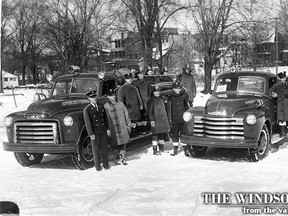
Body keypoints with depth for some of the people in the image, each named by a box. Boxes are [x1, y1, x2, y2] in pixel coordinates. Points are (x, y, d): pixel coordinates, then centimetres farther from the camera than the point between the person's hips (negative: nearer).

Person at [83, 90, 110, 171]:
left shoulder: (101, 106, 5)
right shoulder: (87, 109, -10)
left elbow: (105, 118, 10)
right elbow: (87, 122, -13)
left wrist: (108, 129, 6)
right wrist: (91, 134, -16)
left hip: (103, 131, 4)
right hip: (95, 132, -4)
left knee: (104, 147, 8)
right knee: (96, 149, 4)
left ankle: (106, 164, 19)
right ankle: (97, 166, 16)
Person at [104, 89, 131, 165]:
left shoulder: (120, 104, 8)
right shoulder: (105, 106, -2)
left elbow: (126, 115, 12)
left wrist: (128, 125, 8)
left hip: (123, 129, 2)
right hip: (113, 130, -2)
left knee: (123, 145, 6)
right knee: (115, 145, 4)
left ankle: (123, 159, 18)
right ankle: (117, 159, 19)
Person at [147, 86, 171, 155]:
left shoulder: (161, 99, 15)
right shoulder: (151, 100, -5)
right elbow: (150, 111, -9)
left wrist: (166, 119, 20)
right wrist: (151, 120, -16)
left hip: (163, 120, 7)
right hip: (156, 121, -7)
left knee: (163, 134, 10)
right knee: (155, 135, -6)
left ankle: (161, 148, 21)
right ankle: (155, 150, -3)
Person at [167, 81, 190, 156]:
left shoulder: (184, 95, 0)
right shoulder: (171, 97, -3)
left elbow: (187, 106, 9)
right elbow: (169, 108, 0)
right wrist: (169, 119, -3)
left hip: (183, 119, 0)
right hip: (175, 119, 0)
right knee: (175, 135, 6)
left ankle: (185, 150, 11)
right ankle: (175, 150, 16)